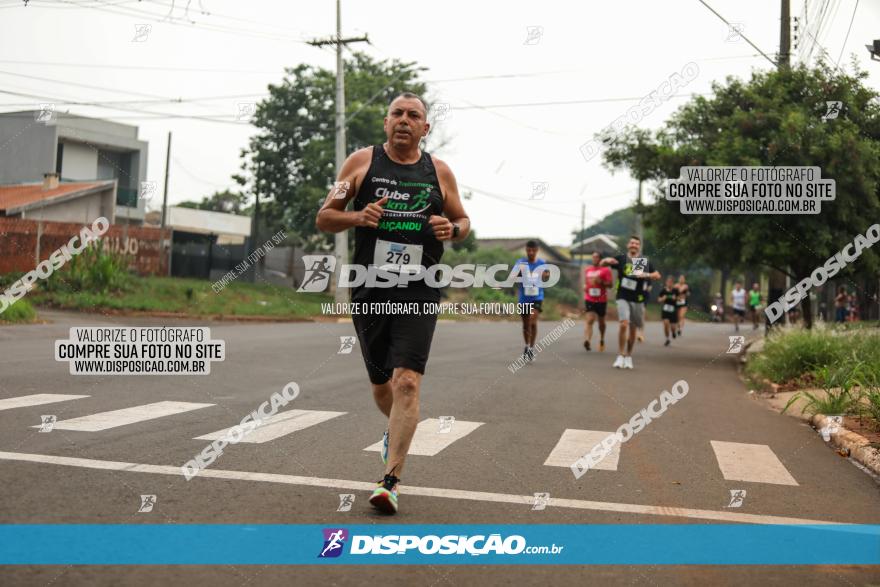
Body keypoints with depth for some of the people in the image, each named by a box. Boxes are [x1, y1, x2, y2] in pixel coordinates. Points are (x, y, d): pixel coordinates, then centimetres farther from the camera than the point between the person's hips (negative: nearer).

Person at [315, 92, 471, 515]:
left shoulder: (439, 172, 8)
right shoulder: (362, 162, 5)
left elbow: (463, 221, 19)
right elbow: (323, 218, 7)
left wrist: (452, 229, -5)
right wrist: (357, 216, -13)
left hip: (419, 292, -1)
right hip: (370, 290, 1)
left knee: (406, 381, -15)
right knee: (381, 384, 13)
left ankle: (391, 479, -10)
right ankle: (396, 432, 46)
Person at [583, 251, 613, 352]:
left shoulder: (605, 270, -2)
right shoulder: (587, 270, 13)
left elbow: (610, 284, -7)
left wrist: (601, 281, -21)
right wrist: (585, 287, 6)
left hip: (601, 300, -1)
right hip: (589, 299, 1)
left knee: (601, 321, 13)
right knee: (590, 319, -17)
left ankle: (602, 341, 34)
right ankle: (587, 340, -34)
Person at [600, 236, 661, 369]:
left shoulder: (645, 262, 7)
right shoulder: (621, 259, 3)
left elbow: (657, 275, 8)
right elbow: (602, 263, 3)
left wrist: (646, 275, -12)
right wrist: (607, 260, -21)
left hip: (637, 299, 2)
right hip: (623, 298, -2)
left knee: (633, 328, 9)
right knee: (624, 324, -19)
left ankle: (628, 356, 24)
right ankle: (620, 356, -11)